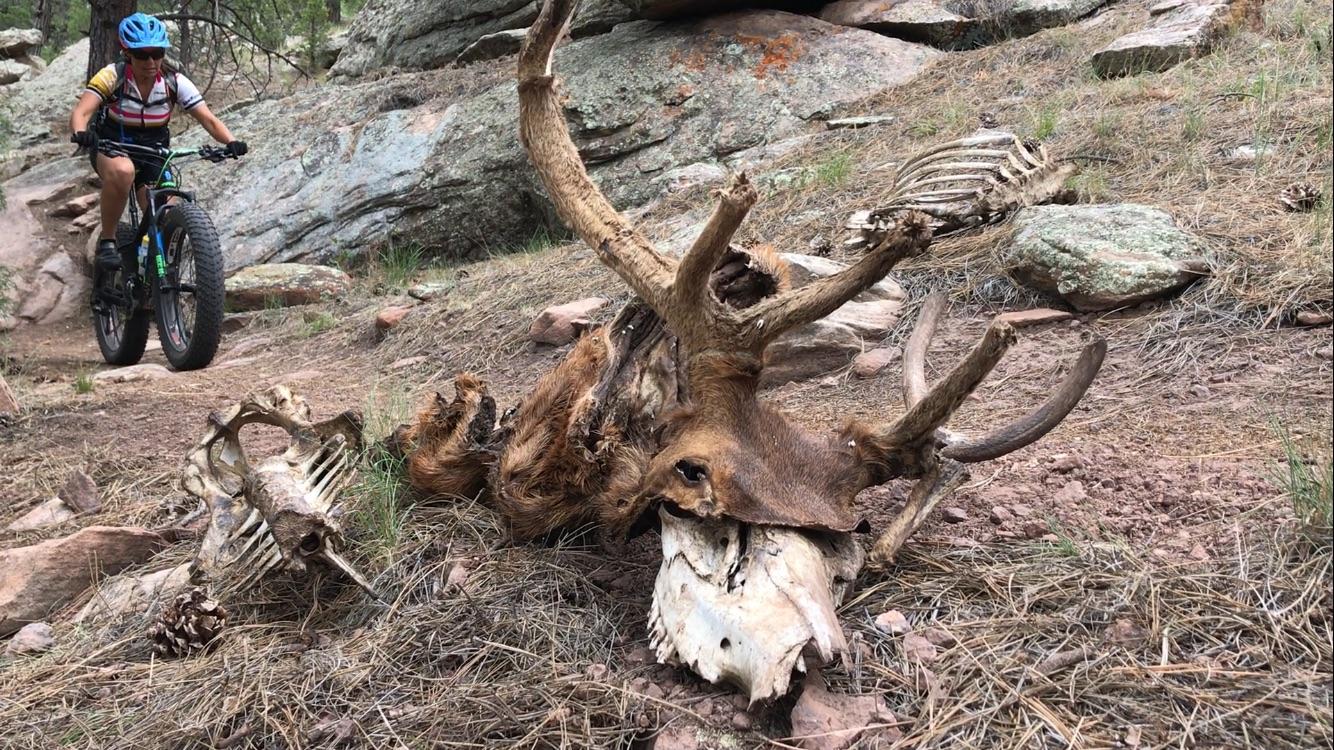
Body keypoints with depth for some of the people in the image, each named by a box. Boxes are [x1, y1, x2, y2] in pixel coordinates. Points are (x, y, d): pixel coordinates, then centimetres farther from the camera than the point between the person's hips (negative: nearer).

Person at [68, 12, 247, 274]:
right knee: (123, 170, -40)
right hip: (110, 148, -3)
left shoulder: (175, 83, -13)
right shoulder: (112, 76, -19)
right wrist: (80, 133, -54)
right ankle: (107, 241, -20)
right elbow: (81, 112, -30)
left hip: (152, 154, 3)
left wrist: (230, 142, -38)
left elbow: (209, 119, -18)